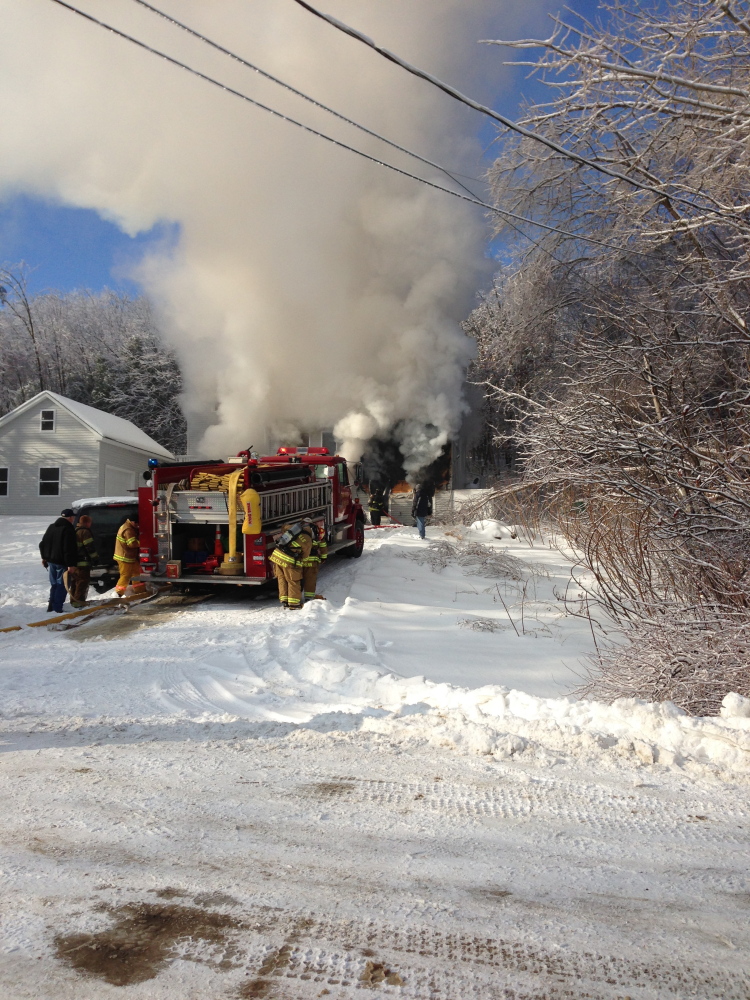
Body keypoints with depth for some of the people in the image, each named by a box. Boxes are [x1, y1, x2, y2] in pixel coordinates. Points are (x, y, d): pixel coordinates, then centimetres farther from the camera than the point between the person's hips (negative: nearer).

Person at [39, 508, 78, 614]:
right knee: (61, 585, -2)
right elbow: (69, 549, -22)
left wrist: (44, 557, 27)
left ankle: (51, 605, 21)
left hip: (51, 560, 8)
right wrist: (71, 564, -22)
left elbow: (42, 544, 19)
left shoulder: (51, 527, 12)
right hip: (62, 562, -8)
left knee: (54, 584, 18)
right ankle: (57, 608, -5)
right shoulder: (68, 529, -16)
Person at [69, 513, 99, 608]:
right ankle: (79, 601, -8)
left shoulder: (74, 531, 18)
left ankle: (73, 600, 24)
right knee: (83, 581, -5)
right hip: (82, 562, -9)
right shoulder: (85, 532, -12)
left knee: (74, 581, 17)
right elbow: (89, 547, -17)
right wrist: (95, 557, -8)